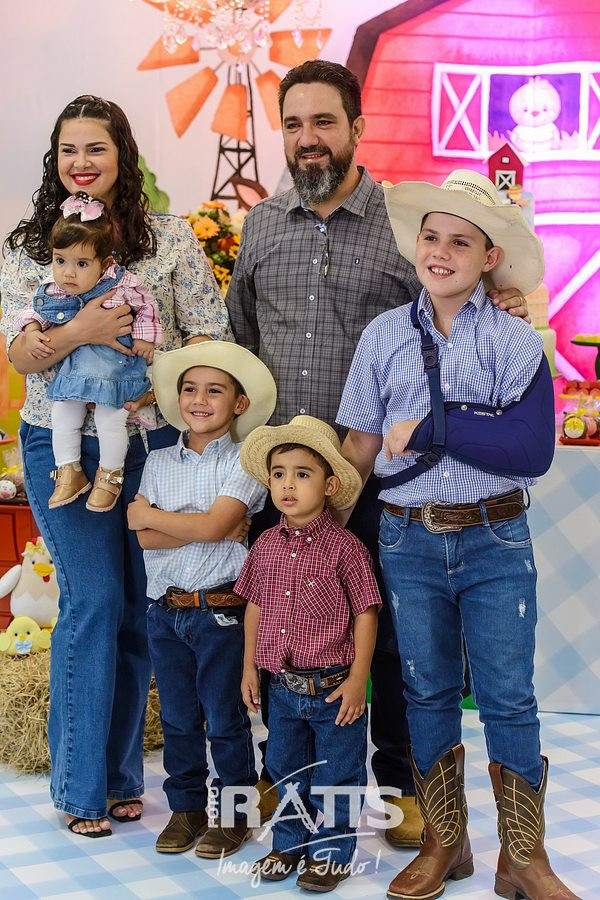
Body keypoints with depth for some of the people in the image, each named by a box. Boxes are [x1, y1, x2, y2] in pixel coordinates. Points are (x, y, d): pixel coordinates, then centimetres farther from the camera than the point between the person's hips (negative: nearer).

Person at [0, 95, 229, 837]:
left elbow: (211, 333, 1)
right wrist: (80, 332, -23)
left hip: (153, 442, 1)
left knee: (139, 606, 6)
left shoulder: (170, 237, 4)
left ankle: (120, 773, 23)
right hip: (64, 447, -1)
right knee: (93, 600, -4)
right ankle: (82, 784, 11)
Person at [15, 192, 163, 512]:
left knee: (109, 419, -6)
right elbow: (32, 314, 8)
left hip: (115, 365, -4)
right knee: (62, 416, 4)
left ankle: (110, 475, 18)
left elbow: (147, 308, 1)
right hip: (72, 366, 4)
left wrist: (144, 338, -5)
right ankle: (69, 472, 24)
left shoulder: (123, 285, -14)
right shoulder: (50, 292, -7)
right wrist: (31, 333, -11)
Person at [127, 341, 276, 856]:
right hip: (165, 610, 4)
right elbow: (145, 539, -5)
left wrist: (150, 514, -7)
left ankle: (233, 814, 20)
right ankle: (186, 808, 28)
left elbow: (213, 525, -19)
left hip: (221, 610, -4)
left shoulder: (245, 461, -6)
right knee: (177, 718, 14)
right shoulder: (159, 463, 6)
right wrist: (209, 528, -15)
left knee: (225, 720, 6)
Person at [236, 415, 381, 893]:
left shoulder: (345, 547, -14)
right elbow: (255, 606, 12)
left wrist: (357, 680, -11)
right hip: (283, 687, 5)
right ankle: (290, 843, 36)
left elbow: (365, 615, -10)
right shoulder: (266, 546, 1)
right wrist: (249, 667, 12)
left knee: (334, 777, 9)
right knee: (286, 772, 19)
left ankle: (331, 851, 26)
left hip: (333, 688, -5)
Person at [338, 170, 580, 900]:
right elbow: (361, 445, 8)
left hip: (495, 543, -2)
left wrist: (431, 431, -17)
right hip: (409, 542, 2)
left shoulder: (516, 344, -4)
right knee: (427, 694, 12)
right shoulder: (385, 336, 4)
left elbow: (533, 451, -16)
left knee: (508, 698, 3)